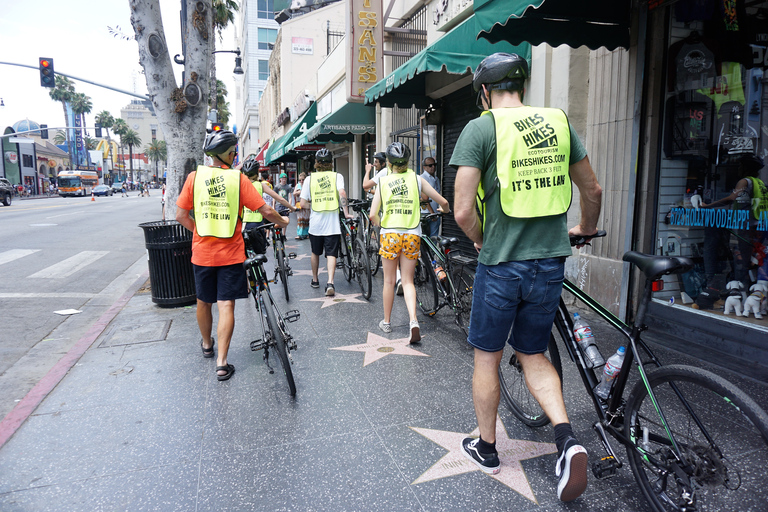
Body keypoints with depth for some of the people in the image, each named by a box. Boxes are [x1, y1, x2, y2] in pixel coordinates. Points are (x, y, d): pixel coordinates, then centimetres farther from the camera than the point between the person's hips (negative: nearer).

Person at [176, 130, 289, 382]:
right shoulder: (238, 178, -7)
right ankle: (222, 362, 2)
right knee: (226, 306, 2)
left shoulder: (195, 176, -1)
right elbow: (266, 211, -9)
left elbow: (181, 215, 0)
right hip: (230, 253, -2)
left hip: (202, 253, 3)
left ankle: (207, 345, 41)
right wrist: (282, 221, 11)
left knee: (204, 302, 19)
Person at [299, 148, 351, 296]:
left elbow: (303, 203, 0)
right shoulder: (337, 176, 0)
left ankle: (315, 280, 33)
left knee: (315, 253, 19)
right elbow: (342, 193, -18)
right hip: (333, 223, -1)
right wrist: (346, 212, -12)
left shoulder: (309, 178, 3)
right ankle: (330, 283, -16)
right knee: (331, 254, 0)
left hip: (315, 223, 2)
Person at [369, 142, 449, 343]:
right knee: (408, 281, 9)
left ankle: (386, 322, 26)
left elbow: (372, 215, -3)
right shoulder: (417, 179, 1)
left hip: (390, 234, 0)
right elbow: (443, 202, 1)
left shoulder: (383, 181, 1)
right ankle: (413, 321, -10)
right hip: (412, 235, 1)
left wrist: (378, 223, 20)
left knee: (389, 281, 13)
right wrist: (444, 210, 25)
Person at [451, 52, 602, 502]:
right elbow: (593, 190, 14)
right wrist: (586, 230, 32)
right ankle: (568, 440, 6)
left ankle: (486, 448, 30)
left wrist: (482, 241, 5)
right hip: (551, 263, 5)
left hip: (501, 264, -4)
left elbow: (464, 212, -15)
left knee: (487, 358, 14)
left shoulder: (480, 128, -8)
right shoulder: (559, 122, 7)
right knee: (533, 355, 21)